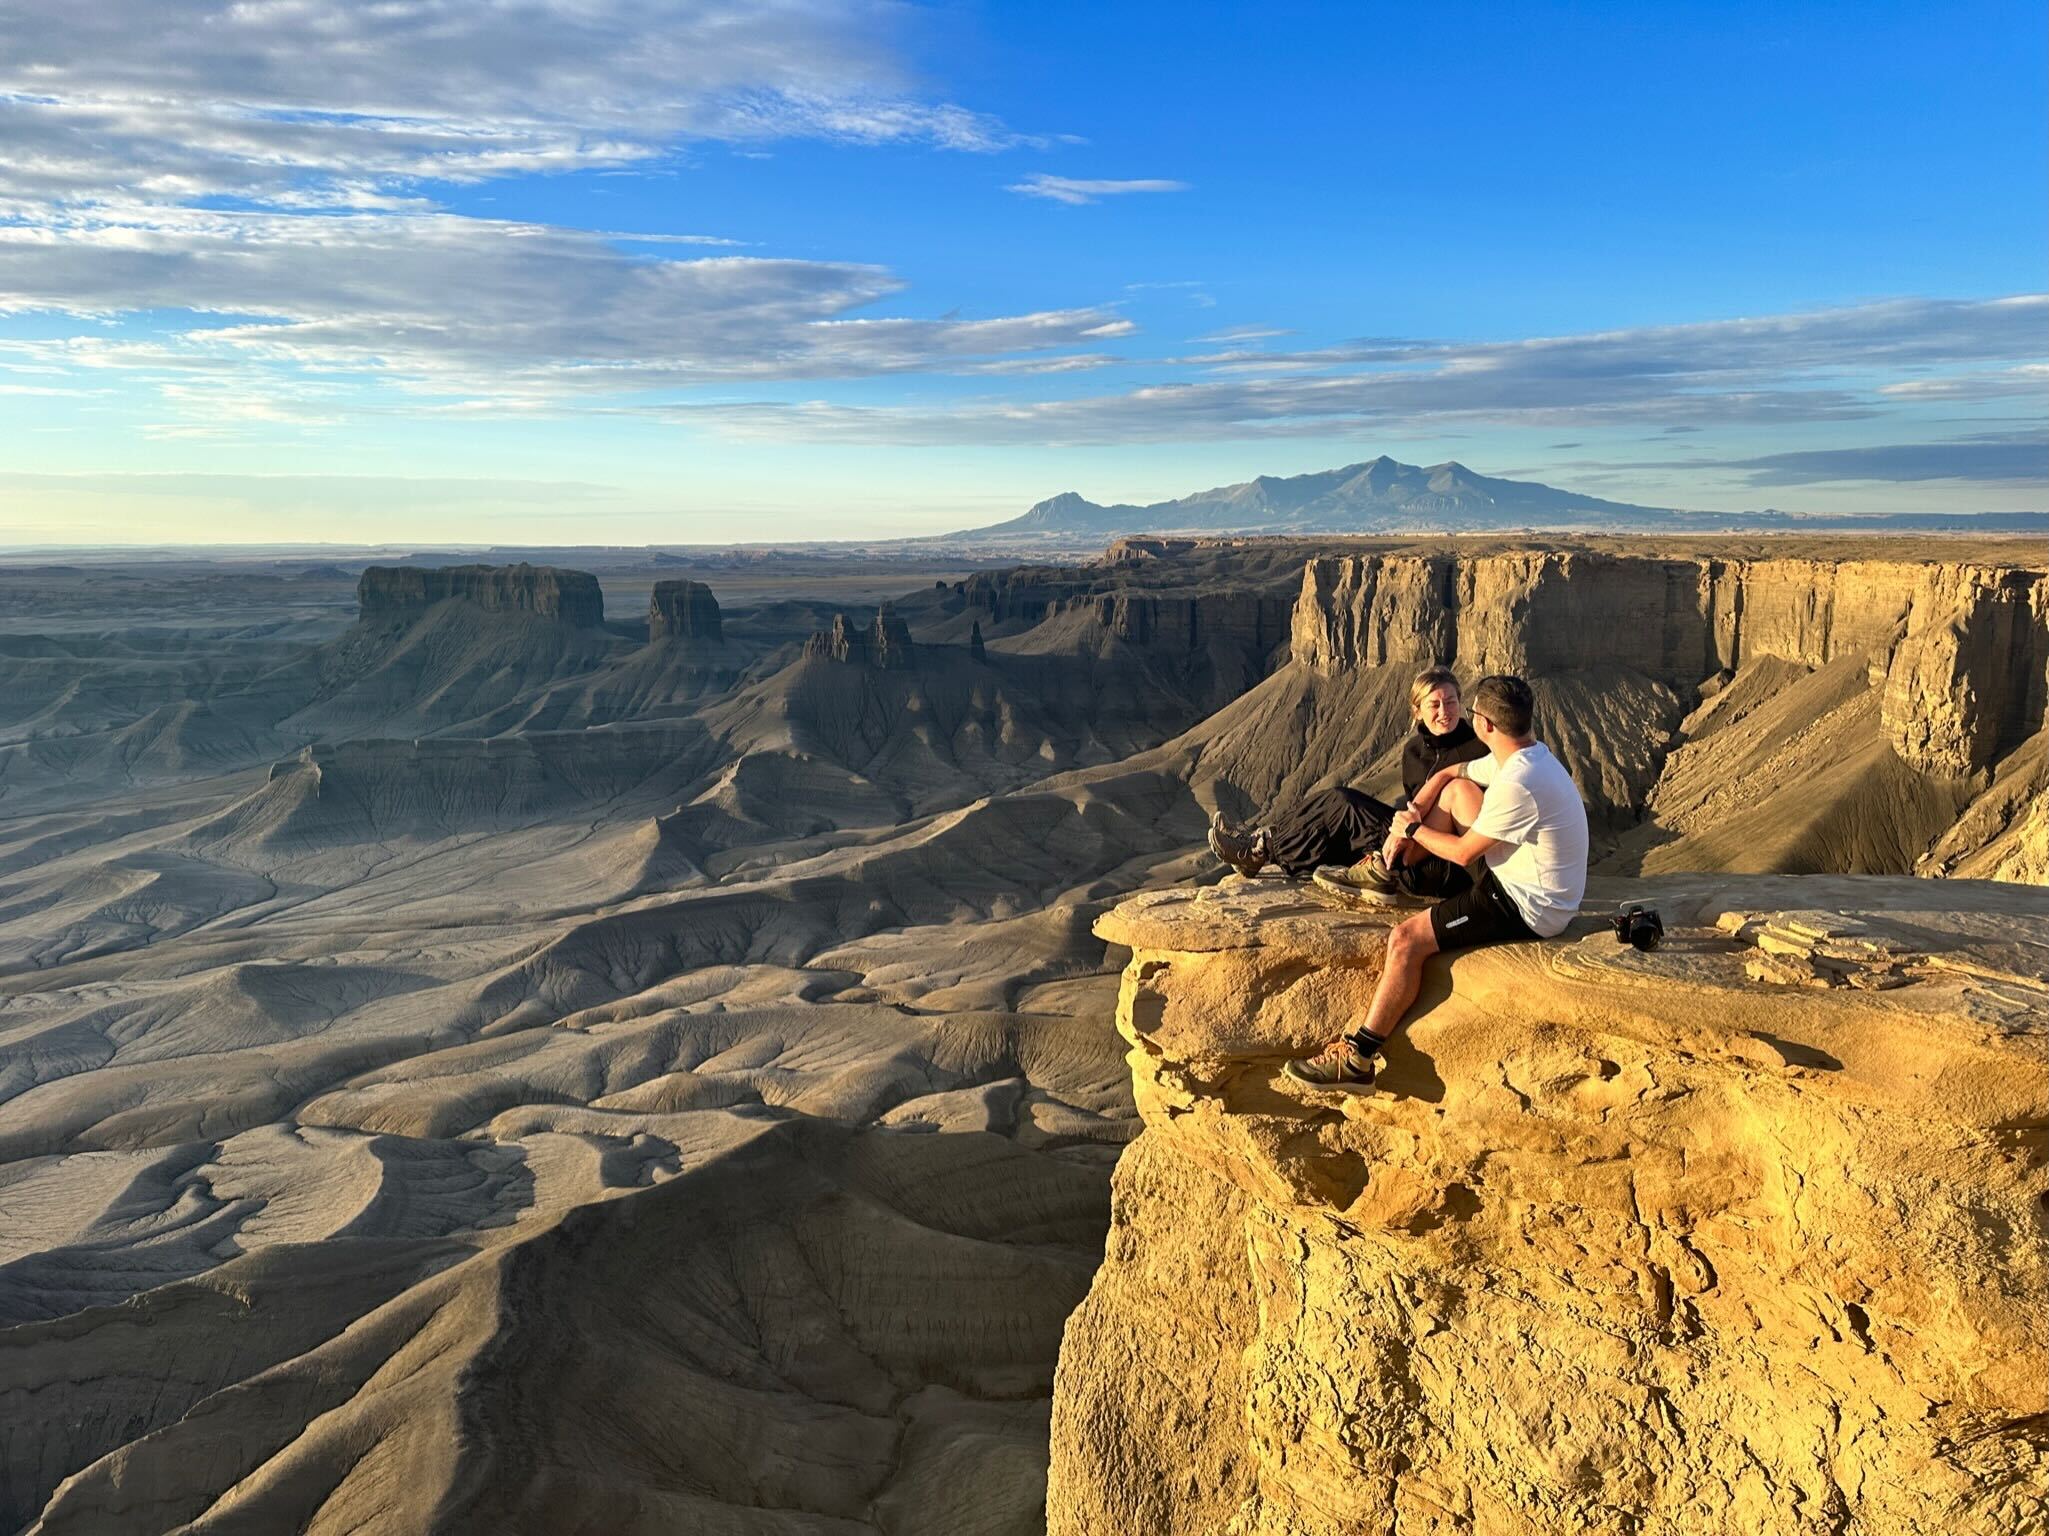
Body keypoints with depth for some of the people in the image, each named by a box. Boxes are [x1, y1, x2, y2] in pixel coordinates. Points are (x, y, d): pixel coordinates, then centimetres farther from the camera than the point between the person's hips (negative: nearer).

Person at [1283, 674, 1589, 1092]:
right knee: (1457, 790, 9)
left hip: (1527, 907, -10)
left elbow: (1463, 853, -19)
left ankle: (1358, 1059, -11)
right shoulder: (1527, 754, 2)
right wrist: (1413, 813, -1)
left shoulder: (1517, 784, -29)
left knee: (1406, 939, -16)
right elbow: (1446, 775, 15)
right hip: (1520, 880, 10)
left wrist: (1413, 828, -3)